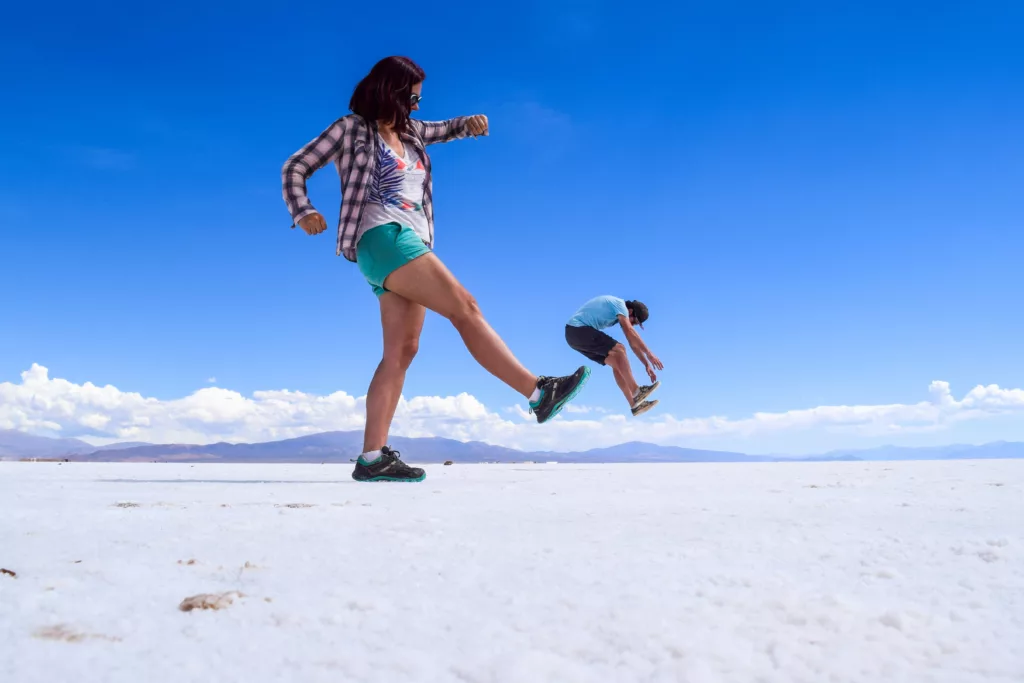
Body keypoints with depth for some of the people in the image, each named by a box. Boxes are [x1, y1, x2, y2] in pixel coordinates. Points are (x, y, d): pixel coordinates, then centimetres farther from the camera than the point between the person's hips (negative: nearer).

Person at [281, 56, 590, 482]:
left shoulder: (408, 131, 24)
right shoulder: (352, 128, 6)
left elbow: (446, 130, 41)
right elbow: (295, 168, 7)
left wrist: (471, 123, 17)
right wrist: (303, 213, -12)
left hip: (410, 246, 8)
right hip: (383, 239, -7)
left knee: (401, 350, -5)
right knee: (464, 308, -18)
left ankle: (372, 458, -8)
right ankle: (539, 392, -22)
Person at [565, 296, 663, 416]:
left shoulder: (621, 312, 16)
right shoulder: (620, 305, -11)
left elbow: (633, 342, 17)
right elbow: (630, 331, -24)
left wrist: (647, 365, 14)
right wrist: (649, 353, -26)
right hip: (577, 330, -9)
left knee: (617, 363, 1)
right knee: (619, 350, -18)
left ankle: (634, 405, -2)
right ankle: (636, 391, -17)